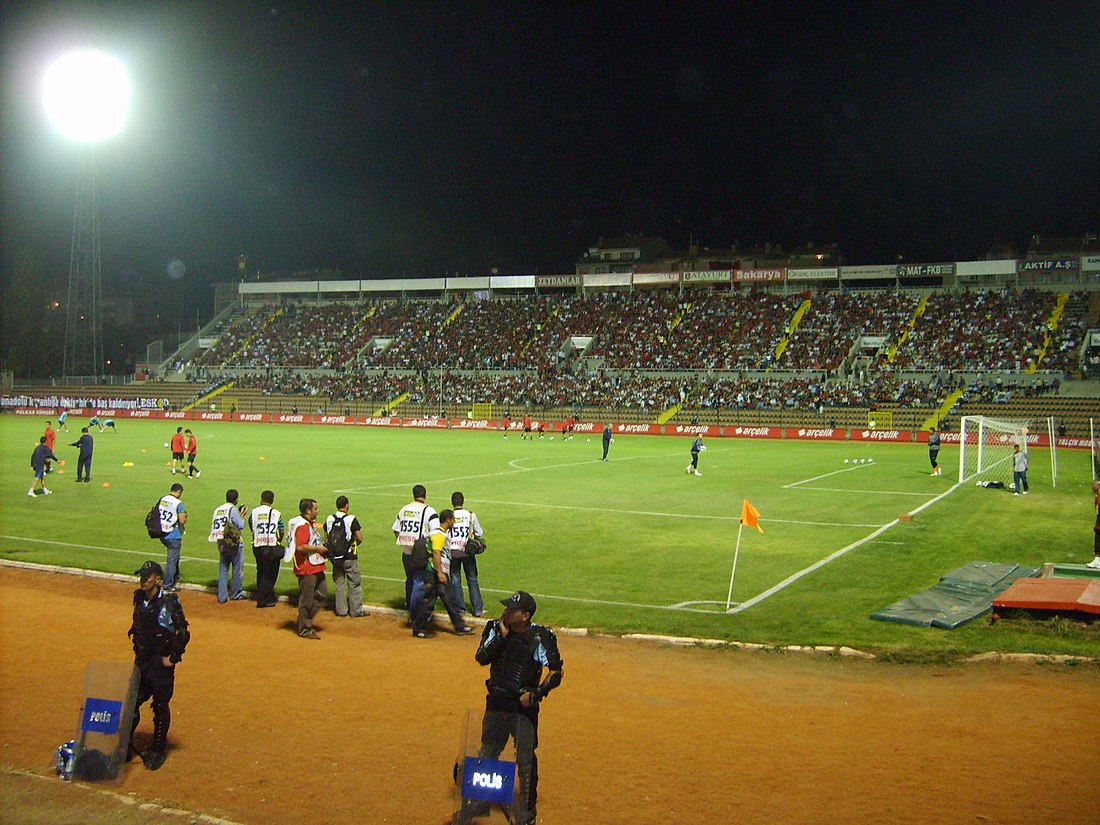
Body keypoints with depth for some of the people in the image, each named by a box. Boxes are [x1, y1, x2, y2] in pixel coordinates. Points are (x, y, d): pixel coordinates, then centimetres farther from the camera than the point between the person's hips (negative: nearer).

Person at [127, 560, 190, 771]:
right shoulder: (139, 598, 4)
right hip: (142, 659, 6)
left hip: (161, 661, -6)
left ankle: (158, 751, 16)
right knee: (131, 702, 8)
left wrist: (173, 658, -15)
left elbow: (183, 632, -16)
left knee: (160, 706, 4)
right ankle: (126, 747, 21)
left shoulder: (169, 601, -17)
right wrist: (137, 649, 15)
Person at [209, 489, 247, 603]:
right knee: (237, 569, 9)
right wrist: (242, 515, 7)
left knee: (222, 570, 9)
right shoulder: (233, 509, -10)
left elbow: (213, 526, 10)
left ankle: (222, 596, 7)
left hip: (221, 543, 5)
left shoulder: (217, 509, 8)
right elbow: (241, 525, -10)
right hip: (234, 543, -5)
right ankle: (236, 594, 17)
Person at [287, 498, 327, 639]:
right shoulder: (302, 526, -18)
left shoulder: (312, 524, 15)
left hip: (316, 567, 10)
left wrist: (322, 547, 11)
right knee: (306, 599, 0)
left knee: (322, 594, 15)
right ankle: (305, 630, 11)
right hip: (306, 569, -10)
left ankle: (305, 620, 26)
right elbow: (300, 547, -28)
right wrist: (317, 548, -19)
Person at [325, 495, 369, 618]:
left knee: (339, 583, 15)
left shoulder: (329, 520, 0)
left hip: (334, 556, 4)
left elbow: (327, 537, 6)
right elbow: (360, 538, -12)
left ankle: (341, 610, 20)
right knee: (354, 583, 7)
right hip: (349, 557, -4)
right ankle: (356, 610, 11)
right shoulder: (351, 519, -13)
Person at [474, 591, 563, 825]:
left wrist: (537, 693, -22)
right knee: (487, 752, 14)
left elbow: (556, 672, -12)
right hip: (496, 701, 4)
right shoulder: (496, 630, -4)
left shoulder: (540, 638, -15)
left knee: (526, 757, 6)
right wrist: (501, 636, -22)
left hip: (524, 704, -4)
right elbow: (481, 658, -13)